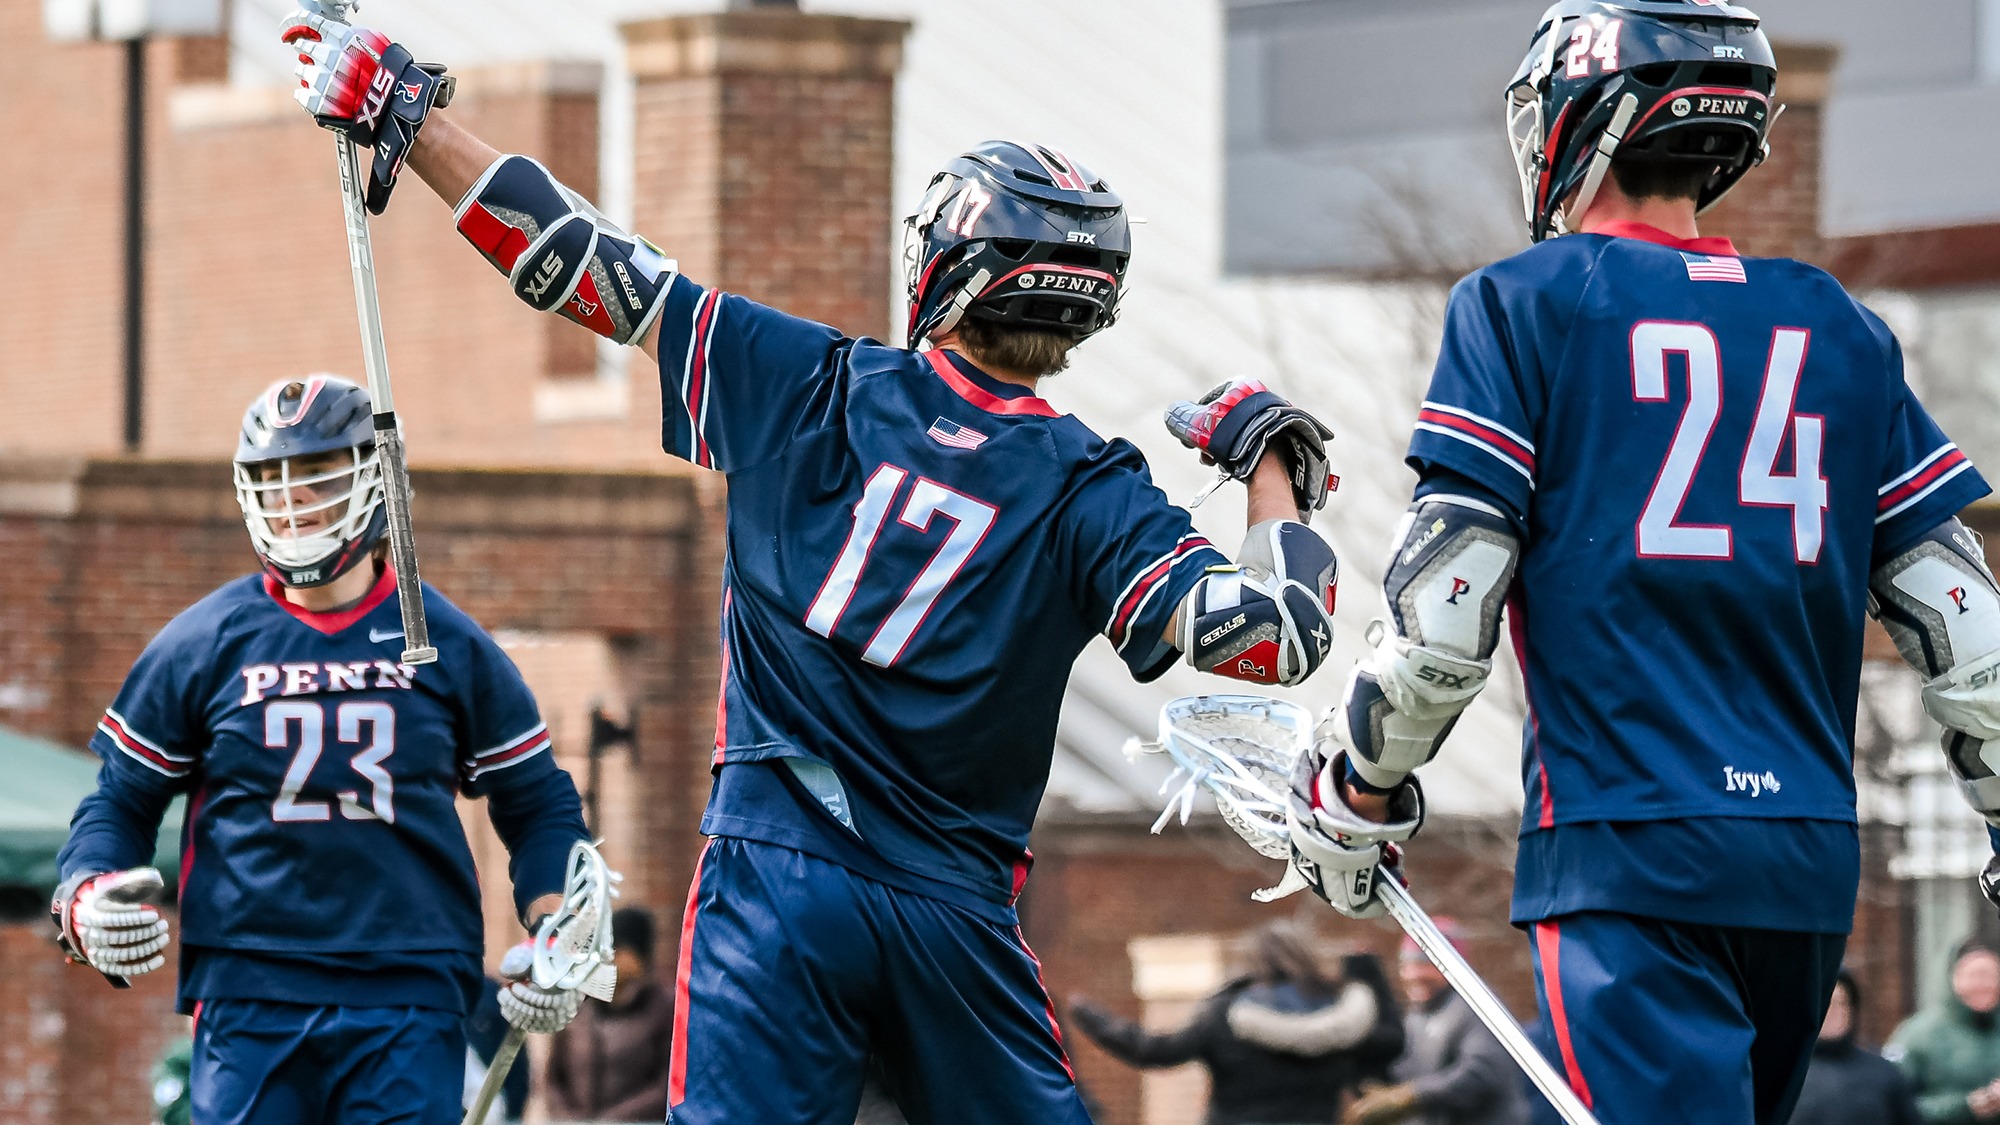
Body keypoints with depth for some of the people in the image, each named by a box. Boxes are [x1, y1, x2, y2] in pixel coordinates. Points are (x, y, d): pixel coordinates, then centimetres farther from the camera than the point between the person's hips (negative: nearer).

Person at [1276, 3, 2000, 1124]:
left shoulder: (1522, 306, -1)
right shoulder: (1842, 330, 13)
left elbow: (1442, 622, -6)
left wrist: (1350, 799, 9)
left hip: (1630, 857, -5)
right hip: (1816, 862, 5)